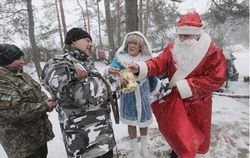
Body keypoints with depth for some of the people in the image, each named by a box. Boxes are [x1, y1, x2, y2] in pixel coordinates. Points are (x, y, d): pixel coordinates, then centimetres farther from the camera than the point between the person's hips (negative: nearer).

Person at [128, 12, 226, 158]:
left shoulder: (213, 52, -18)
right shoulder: (172, 49, -7)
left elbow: (216, 79, -21)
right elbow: (158, 63, -16)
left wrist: (186, 86, -25)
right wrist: (140, 68, -36)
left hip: (198, 103, -3)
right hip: (176, 100, 4)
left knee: (199, 133, 18)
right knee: (175, 129, 22)